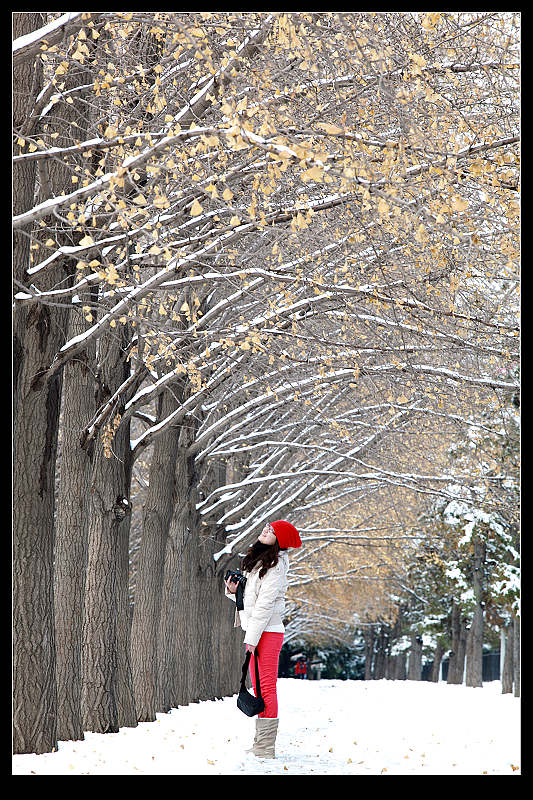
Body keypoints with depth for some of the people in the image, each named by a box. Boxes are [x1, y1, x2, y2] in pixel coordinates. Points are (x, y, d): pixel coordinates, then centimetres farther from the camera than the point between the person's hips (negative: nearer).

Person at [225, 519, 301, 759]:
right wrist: (234, 590, 1)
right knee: (258, 688, 11)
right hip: (255, 632, 9)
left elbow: (265, 603, -16)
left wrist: (252, 637, -17)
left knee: (266, 688, -9)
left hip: (267, 632, -9)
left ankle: (266, 748, -9)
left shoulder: (275, 566, -12)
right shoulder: (256, 559, 16)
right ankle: (260, 744, 15)